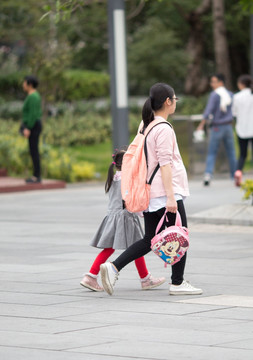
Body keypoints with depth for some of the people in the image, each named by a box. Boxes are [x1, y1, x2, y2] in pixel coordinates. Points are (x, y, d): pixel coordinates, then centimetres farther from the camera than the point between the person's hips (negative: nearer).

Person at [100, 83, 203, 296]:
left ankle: (114, 267, -4)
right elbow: (165, 164, -18)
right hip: (165, 191, -9)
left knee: (149, 240, 9)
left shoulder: (145, 126, 14)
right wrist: (170, 196, -20)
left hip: (149, 193, 9)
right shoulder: (164, 129, -13)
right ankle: (178, 283, 10)